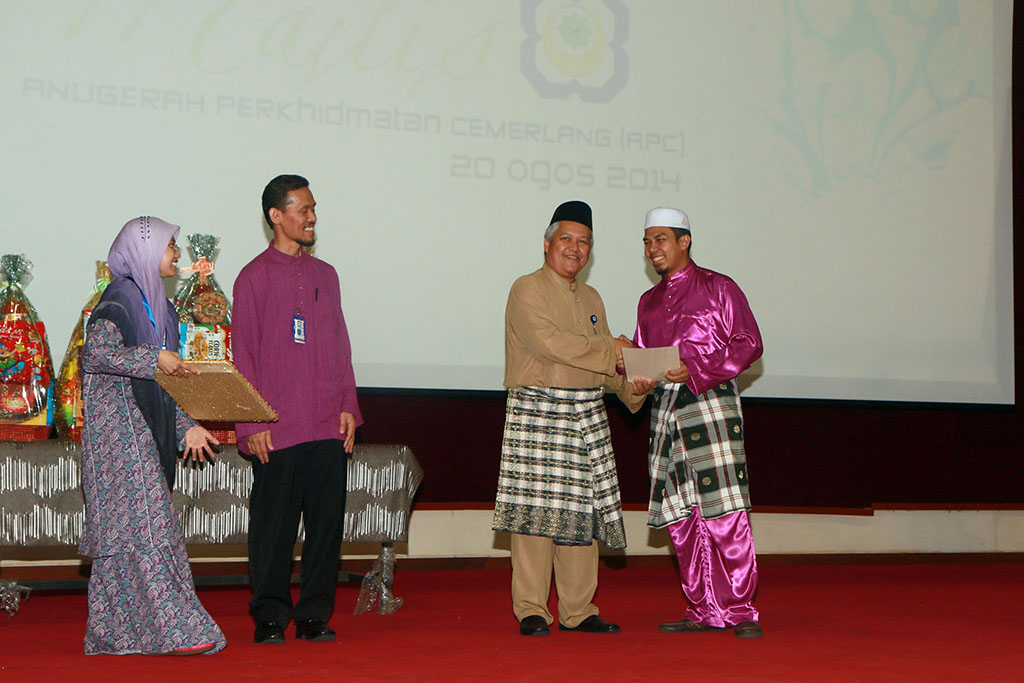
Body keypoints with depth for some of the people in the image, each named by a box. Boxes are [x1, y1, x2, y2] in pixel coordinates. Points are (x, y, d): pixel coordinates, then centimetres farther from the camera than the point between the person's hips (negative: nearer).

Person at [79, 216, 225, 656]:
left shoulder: (154, 304, 18)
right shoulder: (121, 298, -10)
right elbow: (96, 351, -26)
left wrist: (186, 426, 14)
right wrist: (154, 358, -26)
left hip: (145, 429, 9)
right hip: (119, 426, -9)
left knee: (126, 531, 8)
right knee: (146, 522, -11)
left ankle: (116, 632, 11)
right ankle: (173, 630, -13)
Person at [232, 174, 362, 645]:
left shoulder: (325, 275, 15)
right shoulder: (255, 277, 0)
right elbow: (243, 354, -2)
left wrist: (348, 407, 7)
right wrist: (252, 423, -8)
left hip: (328, 428, 4)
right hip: (276, 429, -4)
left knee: (326, 521, 4)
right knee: (273, 526, 1)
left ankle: (315, 615, 13)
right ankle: (269, 617, 10)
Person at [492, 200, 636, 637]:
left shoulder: (591, 299, 21)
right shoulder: (527, 290, -2)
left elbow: (605, 365, 21)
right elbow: (549, 341, -16)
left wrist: (629, 381, 1)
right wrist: (609, 351, -12)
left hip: (586, 414, 7)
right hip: (537, 411, -7)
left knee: (584, 509, 4)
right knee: (536, 509, -9)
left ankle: (578, 609, 9)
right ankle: (530, 611, -4)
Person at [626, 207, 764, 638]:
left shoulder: (718, 289, 3)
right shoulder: (649, 302, 21)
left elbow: (748, 343, -3)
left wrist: (696, 369, -15)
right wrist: (638, 380, 2)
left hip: (709, 402, -6)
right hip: (664, 408, 6)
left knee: (724, 512, -11)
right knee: (680, 515, 3)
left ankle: (740, 610, -6)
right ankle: (704, 610, 9)